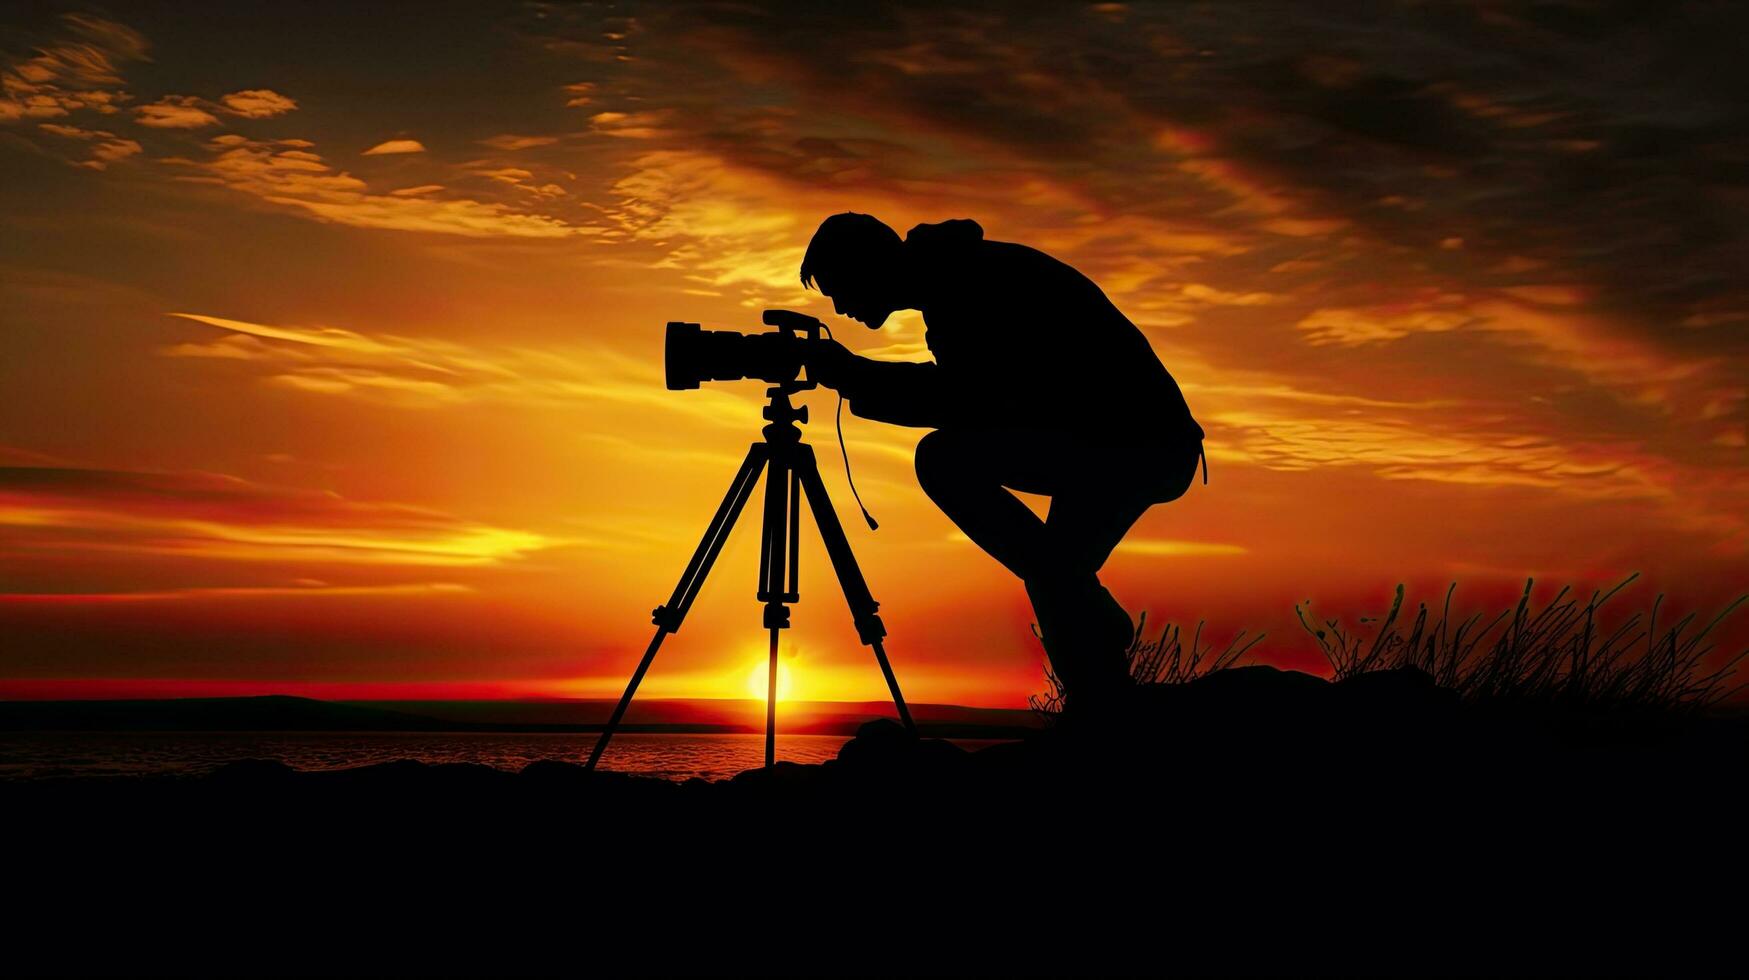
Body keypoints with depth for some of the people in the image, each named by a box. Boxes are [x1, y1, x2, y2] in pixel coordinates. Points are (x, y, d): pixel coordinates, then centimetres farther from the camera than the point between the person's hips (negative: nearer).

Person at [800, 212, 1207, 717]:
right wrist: (857, 378, 11)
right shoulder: (960, 281, 17)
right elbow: (973, 398, 18)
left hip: (1134, 442, -11)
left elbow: (976, 402, -21)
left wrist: (854, 375, -12)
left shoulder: (968, 279, -14)